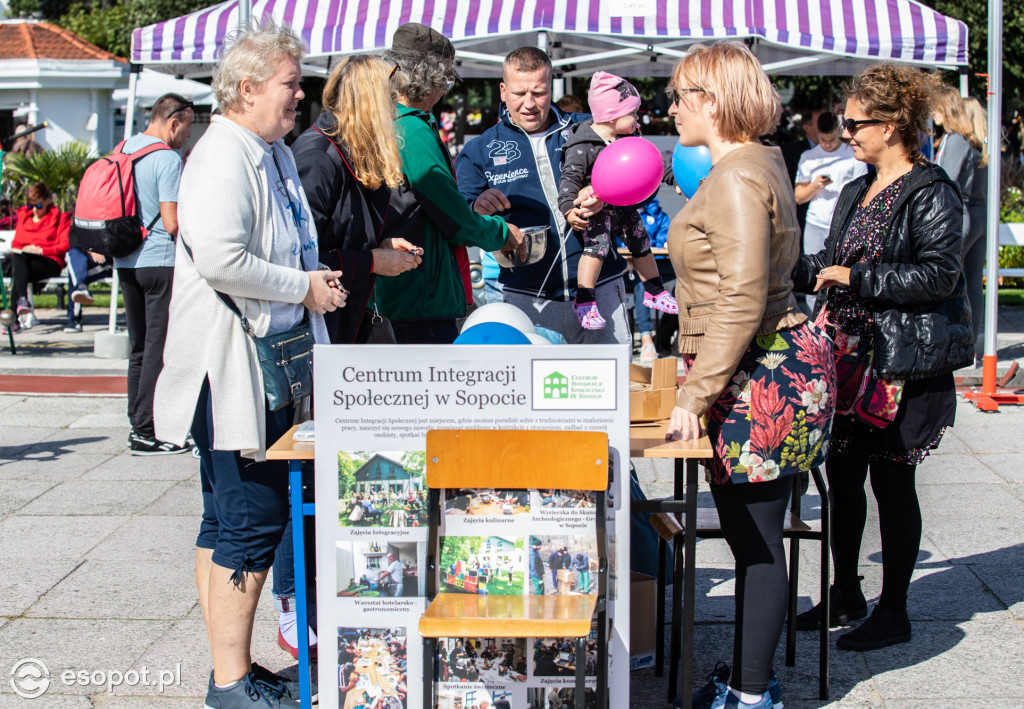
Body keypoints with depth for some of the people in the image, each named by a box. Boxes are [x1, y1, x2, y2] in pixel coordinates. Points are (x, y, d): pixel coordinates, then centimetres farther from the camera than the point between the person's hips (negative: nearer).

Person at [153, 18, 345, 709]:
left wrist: (318, 277, 10)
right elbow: (219, 256, -28)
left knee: (229, 522, 14)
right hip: (233, 367, -10)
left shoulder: (276, 154, 17)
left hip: (274, 361, 10)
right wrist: (302, 288, -16)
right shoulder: (223, 158, -15)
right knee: (249, 523, -7)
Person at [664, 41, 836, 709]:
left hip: (762, 376, -11)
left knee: (756, 540, -2)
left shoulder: (737, 178, -17)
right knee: (750, 535, 15)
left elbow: (742, 301, -22)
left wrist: (697, 395, -19)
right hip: (767, 371, 11)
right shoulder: (761, 163, 16)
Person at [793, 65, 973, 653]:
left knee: (892, 481, 0)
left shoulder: (931, 194, -11)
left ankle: (894, 613, 14)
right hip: (851, 356, 8)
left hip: (904, 364, -8)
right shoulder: (858, 192, 14)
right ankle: (846, 596, 27)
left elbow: (939, 274, -21)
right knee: (843, 474, 12)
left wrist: (856, 277, -20)